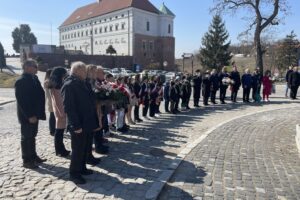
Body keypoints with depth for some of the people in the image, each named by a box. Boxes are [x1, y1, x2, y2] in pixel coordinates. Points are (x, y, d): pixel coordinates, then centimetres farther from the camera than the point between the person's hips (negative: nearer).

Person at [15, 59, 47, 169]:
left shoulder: (34, 78, 8)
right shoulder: (21, 81, -16)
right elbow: (21, 101, -21)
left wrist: (37, 113, 7)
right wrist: (29, 115, -22)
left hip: (34, 114, 8)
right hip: (27, 116, -8)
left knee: (32, 136, 17)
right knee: (26, 137, 4)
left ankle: (33, 156, 30)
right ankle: (26, 161, 15)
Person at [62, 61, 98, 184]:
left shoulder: (80, 83, 13)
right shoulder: (69, 85, -17)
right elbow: (69, 107, -23)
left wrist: (92, 121, 15)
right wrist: (76, 125, -24)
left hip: (85, 122, 9)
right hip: (78, 125, -9)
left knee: (83, 147, 18)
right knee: (77, 149, 2)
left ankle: (82, 168, 33)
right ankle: (74, 174, 17)